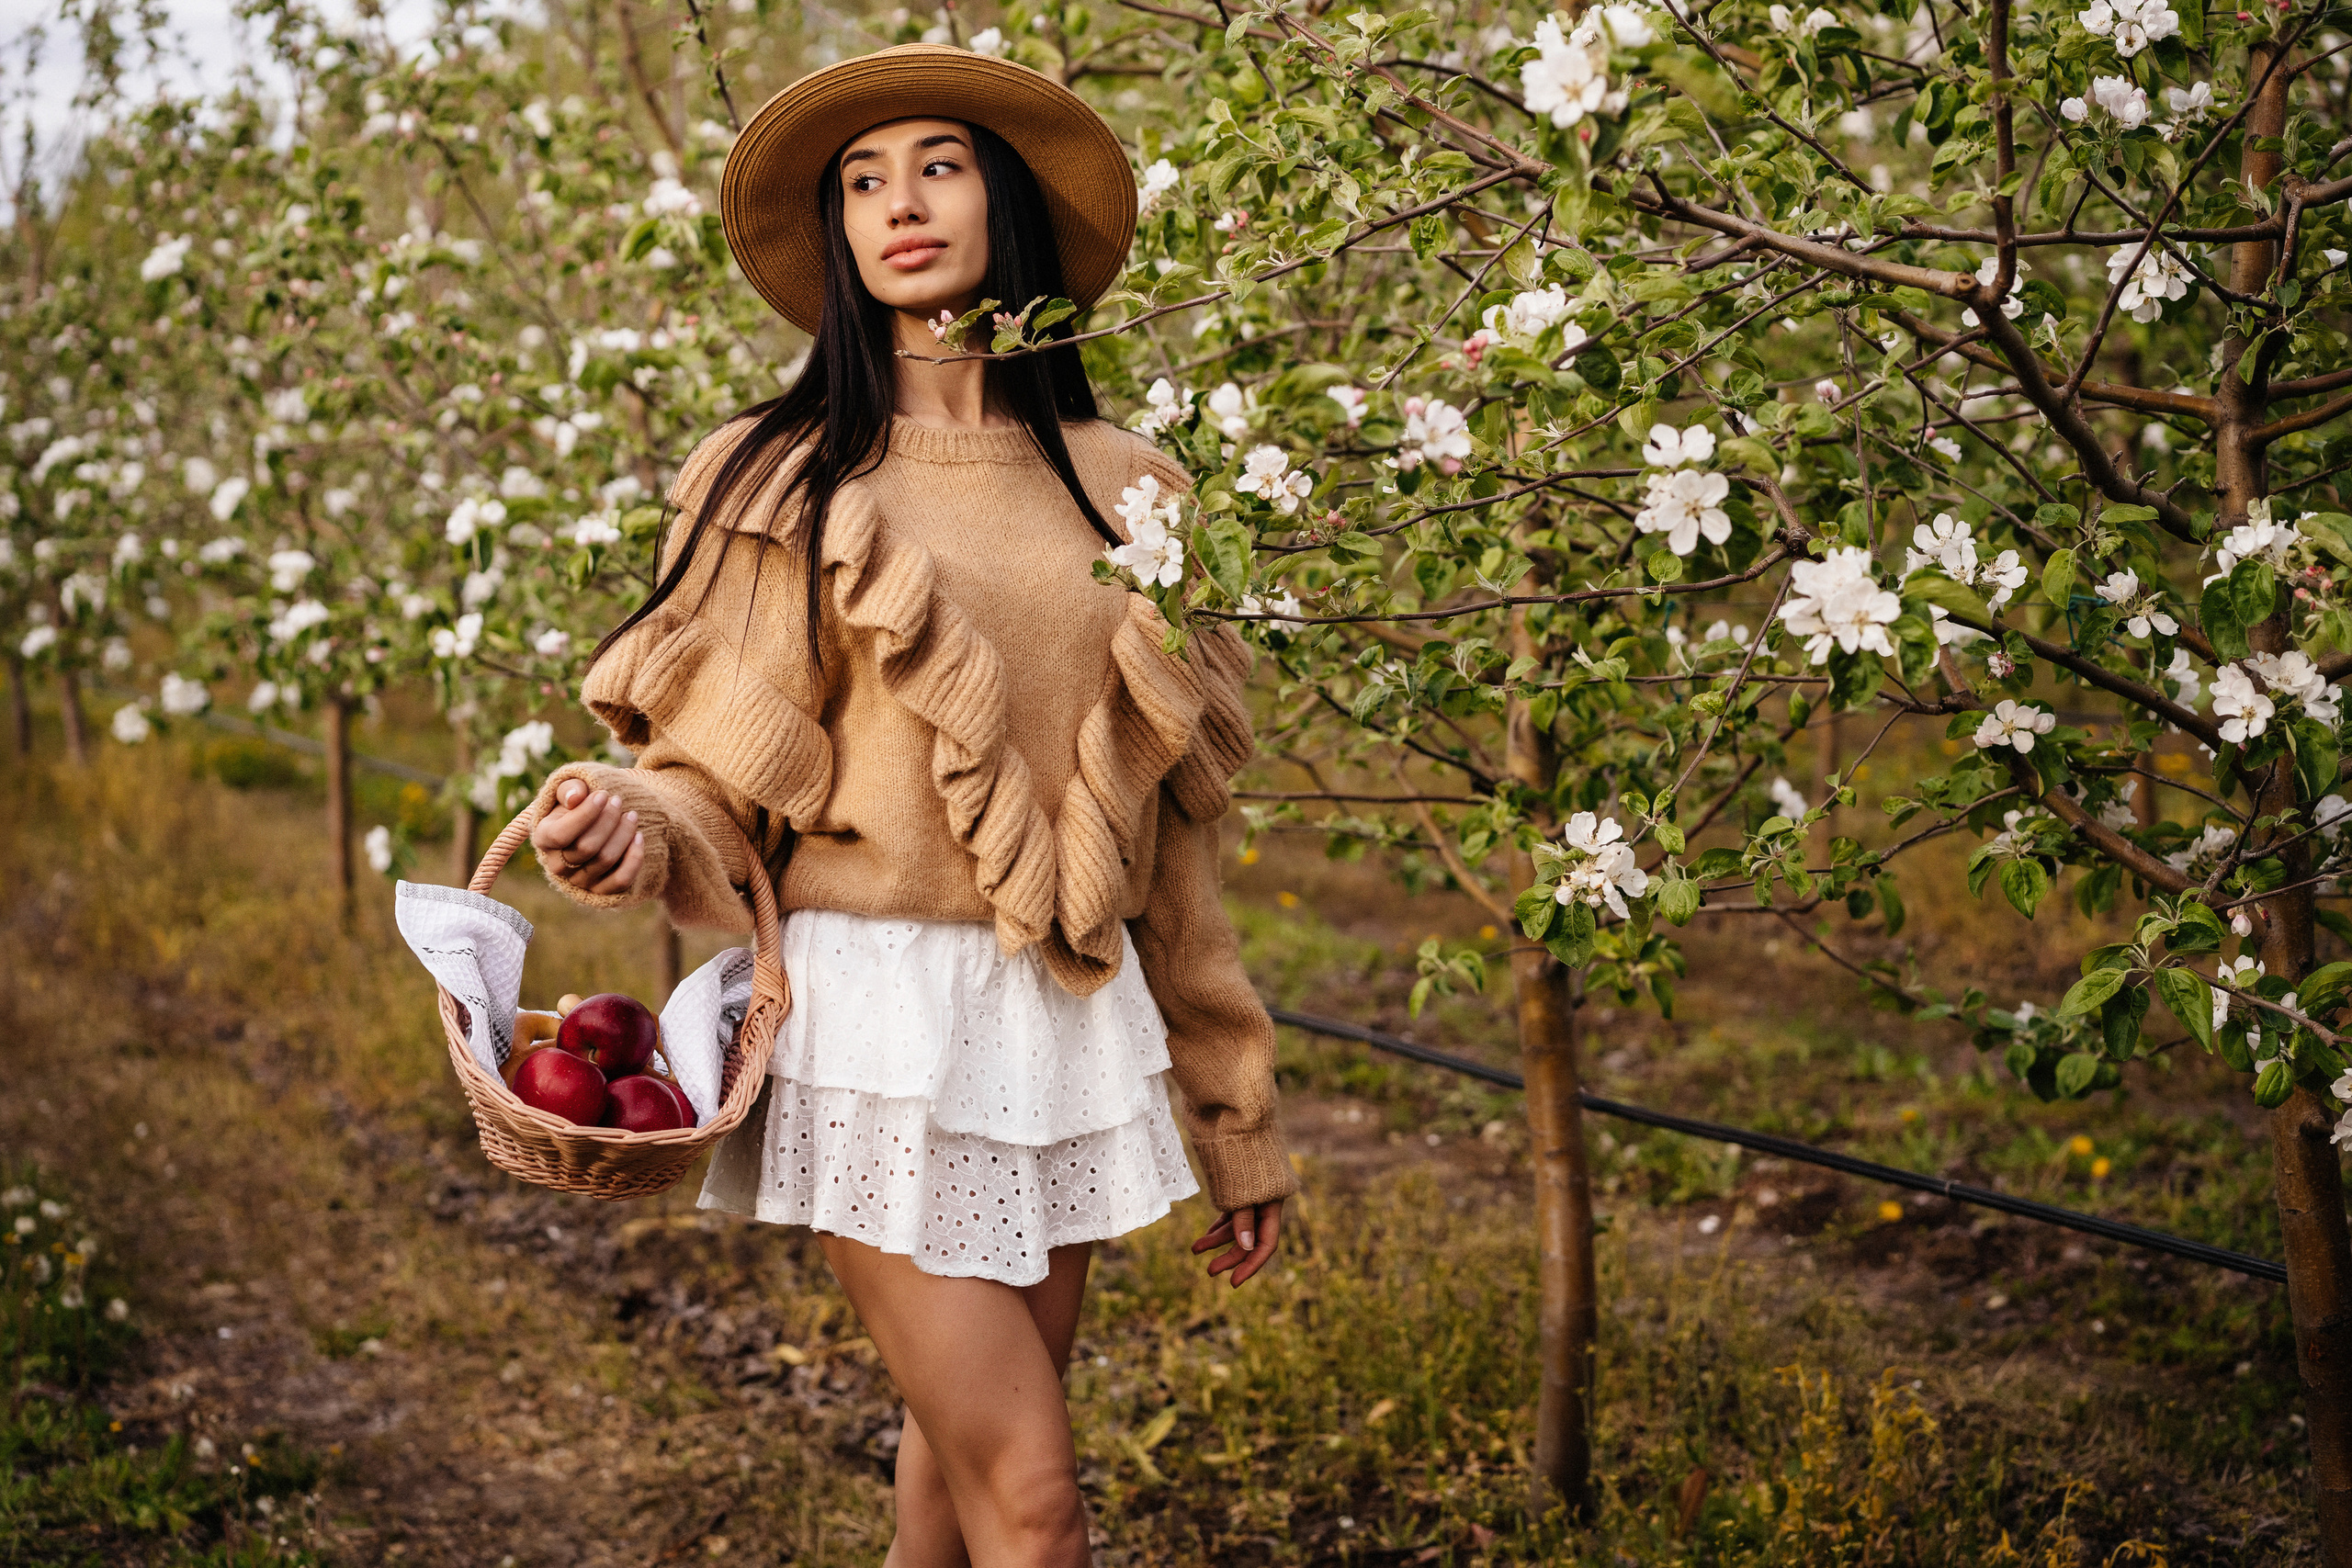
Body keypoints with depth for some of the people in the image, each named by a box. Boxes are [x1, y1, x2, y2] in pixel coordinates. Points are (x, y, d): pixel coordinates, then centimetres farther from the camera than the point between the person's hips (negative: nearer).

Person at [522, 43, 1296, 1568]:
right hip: (878, 1011, -3)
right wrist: (633, 831, -24)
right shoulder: (785, 483, 3)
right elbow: (725, 782, 1)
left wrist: (1235, 1118, 14)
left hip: (1073, 1027, 3)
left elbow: (1173, 832, 13)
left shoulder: (1116, 490, 10)